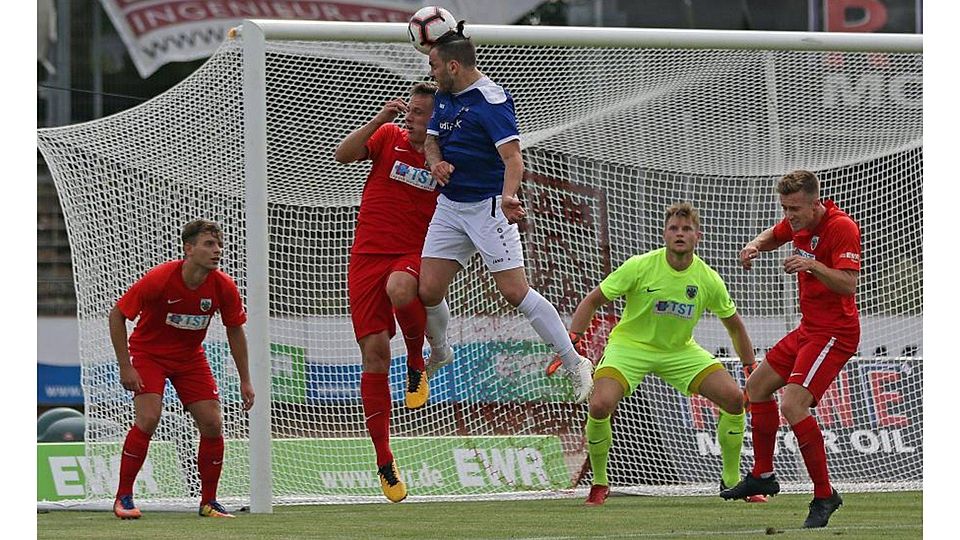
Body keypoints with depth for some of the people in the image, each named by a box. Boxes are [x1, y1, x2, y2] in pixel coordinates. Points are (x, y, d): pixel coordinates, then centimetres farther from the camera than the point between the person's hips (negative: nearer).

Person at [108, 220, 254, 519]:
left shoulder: (224, 287, -16)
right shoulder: (159, 279, -27)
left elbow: (235, 330, 1)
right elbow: (116, 315, -17)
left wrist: (245, 380, 1)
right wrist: (125, 368, -19)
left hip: (190, 357, 4)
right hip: (149, 352, -4)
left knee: (212, 424, -7)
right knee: (148, 418, -23)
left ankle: (208, 502, 8)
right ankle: (123, 497, -10)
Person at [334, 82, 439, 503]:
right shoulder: (389, 137, 5)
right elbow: (342, 155, -8)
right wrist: (379, 120, -18)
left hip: (415, 254, -1)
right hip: (369, 254, 2)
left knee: (400, 289, -39)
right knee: (374, 352, -5)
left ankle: (417, 363, -7)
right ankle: (384, 461, 6)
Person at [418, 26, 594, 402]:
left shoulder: (491, 100, -18)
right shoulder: (444, 97, 8)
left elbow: (513, 157, -25)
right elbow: (432, 138, 17)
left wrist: (508, 196, -43)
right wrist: (436, 162, -8)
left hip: (488, 206, -7)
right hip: (450, 206, 7)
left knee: (515, 292, -11)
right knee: (428, 291, 2)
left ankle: (575, 364, -3)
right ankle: (439, 354, 30)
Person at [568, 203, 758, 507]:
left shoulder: (708, 279, -10)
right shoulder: (640, 267, -19)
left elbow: (734, 324, 7)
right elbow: (593, 301, -11)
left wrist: (751, 368, 7)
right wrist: (572, 342, -21)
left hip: (680, 350, 3)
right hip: (630, 346, -3)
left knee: (734, 398, -13)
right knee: (600, 405, -28)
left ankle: (732, 481, 8)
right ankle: (599, 485, -2)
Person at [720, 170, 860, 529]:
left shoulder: (842, 228, -22)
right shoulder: (798, 222, 4)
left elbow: (849, 284, -31)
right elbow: (774, 236, 27)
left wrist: (813, 265, -45)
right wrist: (756, 245, 4)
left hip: (833, 333, -10)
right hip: (808, 328, 10)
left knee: (793, 405, -24)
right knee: (757, 387, 21)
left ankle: (824, 496, -15)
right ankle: (762, 475, 36)